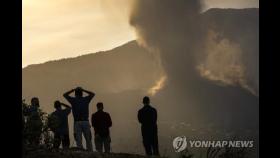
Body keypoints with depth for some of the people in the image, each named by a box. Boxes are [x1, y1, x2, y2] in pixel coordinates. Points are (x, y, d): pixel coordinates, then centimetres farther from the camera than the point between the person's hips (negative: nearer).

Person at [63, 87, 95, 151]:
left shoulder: (73, 100, 4)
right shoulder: (86, 99, 7)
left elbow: (65, 95, 23)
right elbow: (93, 94, 29)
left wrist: (73, 90, 26)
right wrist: (83, 90, 28)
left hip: (77, 122, -1)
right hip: (85, 122, 1)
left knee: (78, 140, -3)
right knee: (88, 140, 6)